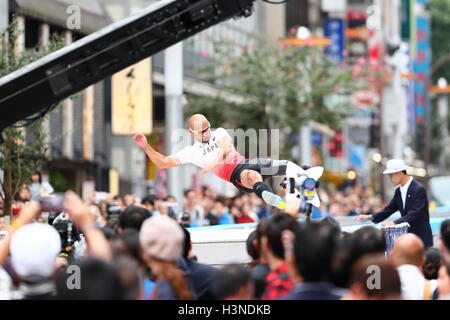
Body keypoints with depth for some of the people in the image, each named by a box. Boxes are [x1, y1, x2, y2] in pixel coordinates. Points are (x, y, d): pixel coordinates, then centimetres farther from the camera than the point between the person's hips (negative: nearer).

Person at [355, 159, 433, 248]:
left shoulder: (419, 189, -16)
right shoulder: (399, 191, 10)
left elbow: (413, 214, -24)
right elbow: (389, 210, 12)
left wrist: (395, 223, -34)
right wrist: (370, 217, -1)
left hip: (421, 239, -7)